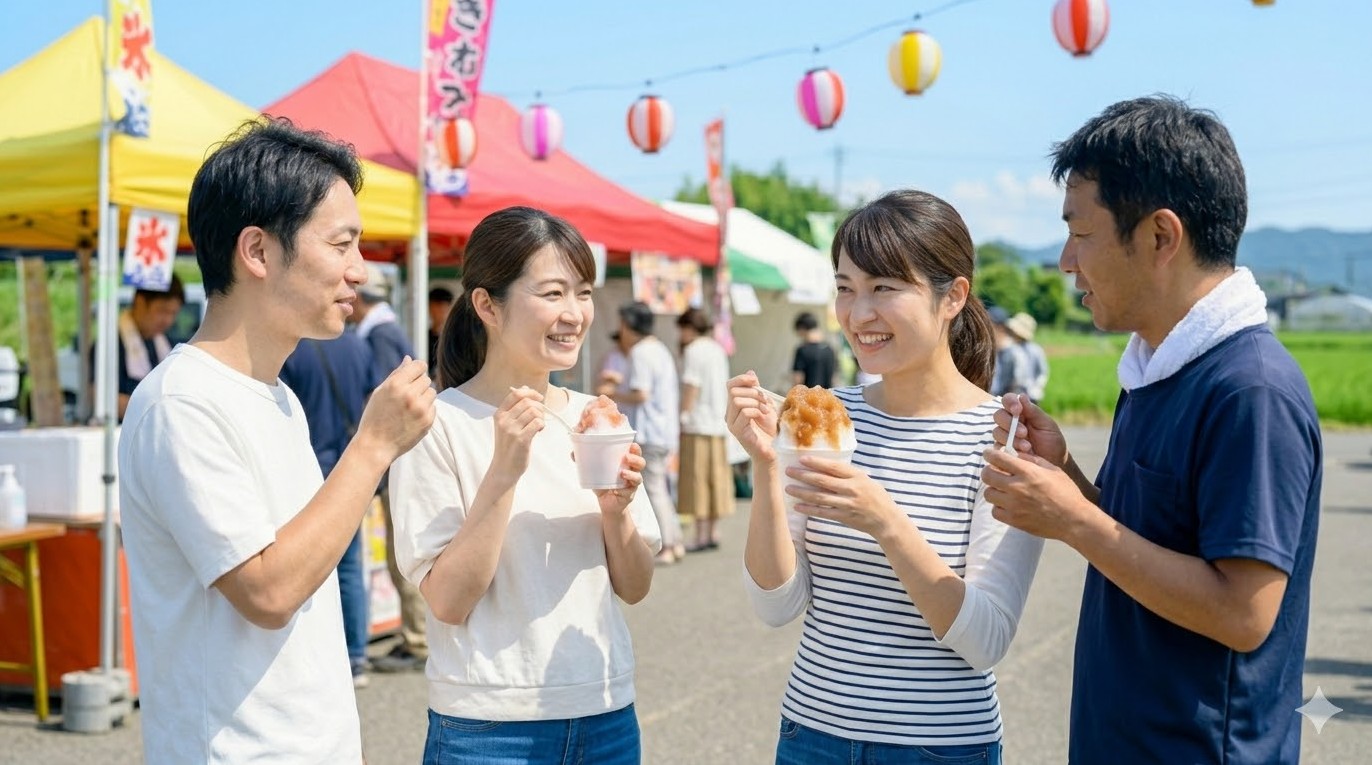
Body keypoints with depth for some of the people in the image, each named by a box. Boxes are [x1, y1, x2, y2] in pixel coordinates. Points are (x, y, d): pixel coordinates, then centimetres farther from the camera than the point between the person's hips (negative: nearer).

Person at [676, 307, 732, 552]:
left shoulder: (693, 350, -9)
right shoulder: (718, 350, 15)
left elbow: (691, 387, -14)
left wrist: (683, 418, -10)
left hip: (697, 423, -8)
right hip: (718, 423, 8)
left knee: (697, 480, -5)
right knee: (715, 477, 11)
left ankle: (701, 535, -5)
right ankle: (713, 533, 15)